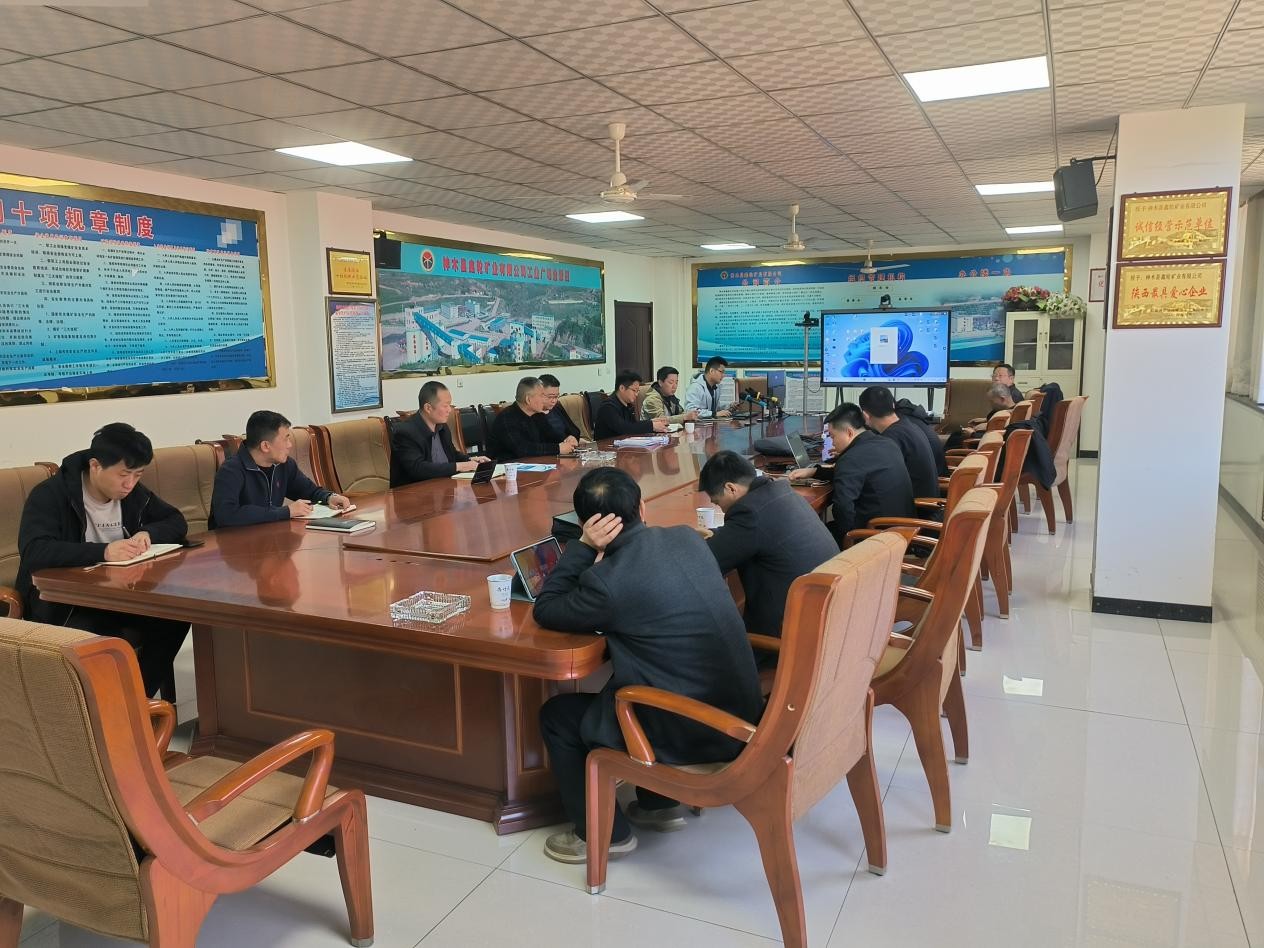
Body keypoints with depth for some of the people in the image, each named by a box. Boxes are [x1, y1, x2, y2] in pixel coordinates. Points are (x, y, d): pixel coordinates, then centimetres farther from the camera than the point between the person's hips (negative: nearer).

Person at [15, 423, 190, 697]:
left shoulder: (133, 493, 3)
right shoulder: (49, 495, -16)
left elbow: (177, 521, 10)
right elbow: (33, 552, -30)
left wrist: (148, 533, -13)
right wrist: (103, 551, -40)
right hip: (61, 602, -5)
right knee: (89, 636, -37)